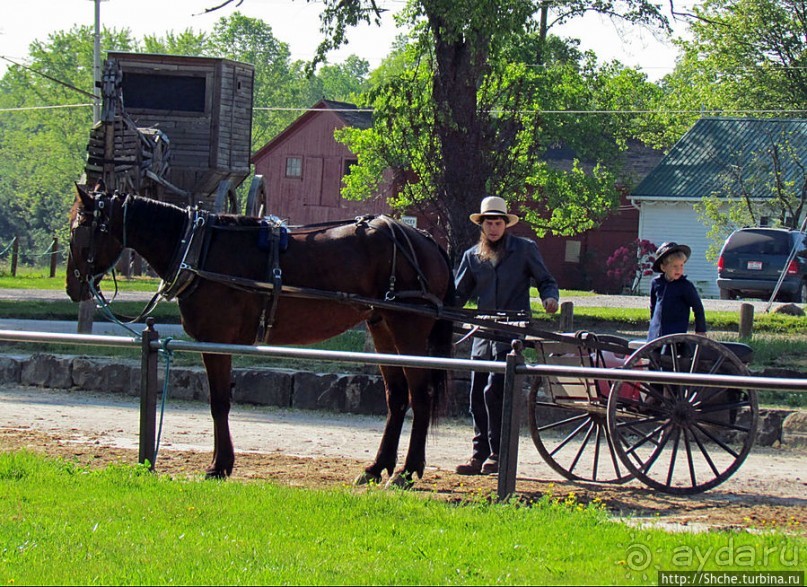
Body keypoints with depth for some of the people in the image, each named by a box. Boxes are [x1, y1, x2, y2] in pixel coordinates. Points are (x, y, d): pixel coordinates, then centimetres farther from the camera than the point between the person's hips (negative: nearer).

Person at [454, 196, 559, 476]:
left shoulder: (525, 249, 2)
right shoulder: (472, 256, 14)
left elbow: (546, 281, 6)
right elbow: (458, 295, 16)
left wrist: (550, 298, -16)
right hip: (483, 334, 5)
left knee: (494, 390, -15)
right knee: (478, 397, 6)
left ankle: (498, 454, -8)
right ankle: (480, 455, 14)